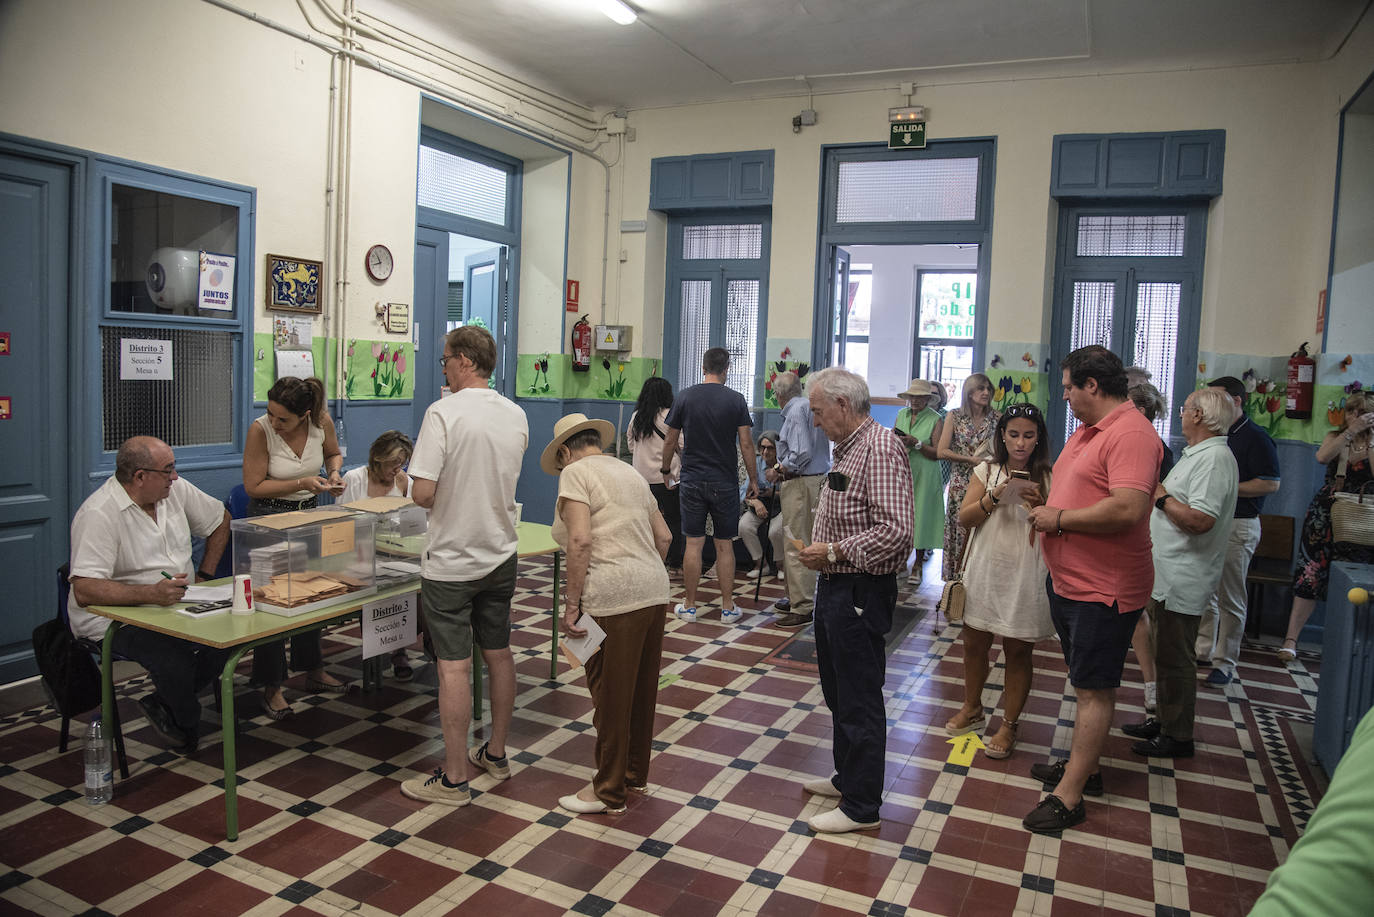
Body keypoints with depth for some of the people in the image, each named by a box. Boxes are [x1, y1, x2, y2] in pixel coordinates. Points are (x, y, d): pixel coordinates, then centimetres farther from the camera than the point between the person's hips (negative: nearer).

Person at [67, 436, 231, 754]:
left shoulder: (176, 490, 1)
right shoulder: (99, 514, -20)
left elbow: (220, 520, 20)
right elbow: (85, 591, -28)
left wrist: (204, 575, 11)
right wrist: (151, 593, -40)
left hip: (175, 606, 6)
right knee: (174, 658, -32)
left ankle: (163, 705, 1)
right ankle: (188, 727, 1)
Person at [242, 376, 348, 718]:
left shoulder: (322, 421, -13)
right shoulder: (260, 429, -23)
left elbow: (333, 453, 9)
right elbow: (254, 486, -18)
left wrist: (334, 472, -12)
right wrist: (302, 483, -24)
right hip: (270, 517, -4)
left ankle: (313, 670, 32)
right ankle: (272, 686, 11)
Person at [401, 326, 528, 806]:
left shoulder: (444, 412, -17)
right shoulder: (516, 415, 3)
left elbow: (422, 492, -20)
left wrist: (442, 497, 0)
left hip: (452, 562, -6)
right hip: (501, 555, 7)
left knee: (454, 666, 0)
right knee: (498, 653, 16)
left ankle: (454, 779, 9)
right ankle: (495, 754, 30)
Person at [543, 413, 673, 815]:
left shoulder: (575, 472, -4)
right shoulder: (629, 472, 19)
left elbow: (580, 541, -17)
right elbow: (664, 536, 18)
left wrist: (571, 604, -14)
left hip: (614, 600, -8)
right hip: (654, 592, 8)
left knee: (611, 695, 4)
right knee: (642, 689, 19)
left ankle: (609, 792, 18)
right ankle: (636, 774, 34)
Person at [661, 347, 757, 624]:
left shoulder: (684, 397, 0)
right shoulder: (735, 400, -4)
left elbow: (670, 441, 5)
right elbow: (746, 444, -5)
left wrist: (666, 469, 21)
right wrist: (753, 479, 6)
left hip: (692, 481, 1)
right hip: (725, 483, -1)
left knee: (693, 544, 5)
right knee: (724, 545, 6)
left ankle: (689, 606, 12)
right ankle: (728, 608, 12)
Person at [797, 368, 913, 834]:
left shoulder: (880, 448, -18)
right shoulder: (846, 448, 13)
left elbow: (895, 530, -26)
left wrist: (834, 551, -21)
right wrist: (817, 550, 8)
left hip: (860, 593, -10)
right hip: (834, 587, 10)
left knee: (859, 699, 1)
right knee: (838, 690, 21)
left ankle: (861, 806, 13)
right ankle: (847, 777, 37)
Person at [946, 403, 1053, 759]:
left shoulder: (1048, 478, -2)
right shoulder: (987, 471, 3)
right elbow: (964, 519, -2)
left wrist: (1038, 505, -19)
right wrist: (994, 497, -17)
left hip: (1025, 576, -2)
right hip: (985, 570, 2)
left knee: (1018, 651, 4)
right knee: (974, 643, 13)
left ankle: (1009, 724, 19)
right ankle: (972, 707, 34)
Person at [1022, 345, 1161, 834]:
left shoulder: (1130, 434, -20)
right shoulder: (1087, 430, 13)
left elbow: (1128, 508, -32)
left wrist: (1060, 518, -21)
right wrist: (1045, 511, 8)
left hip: (1103, 589, -10)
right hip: (1068, 581, 10)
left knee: (1094, 689, -2)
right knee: (1085, 683, 20)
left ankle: (1069, 795, 4)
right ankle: (1083, 767, 35)